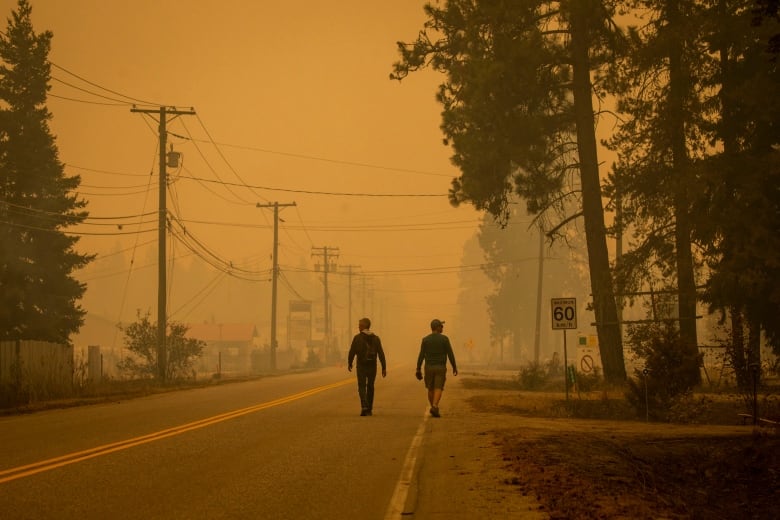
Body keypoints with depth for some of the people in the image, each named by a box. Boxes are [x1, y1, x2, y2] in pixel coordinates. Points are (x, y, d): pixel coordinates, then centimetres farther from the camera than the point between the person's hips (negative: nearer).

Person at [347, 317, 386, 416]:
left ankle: (364, 406, -19)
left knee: (362, 387, 1)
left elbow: (352, 352, -6)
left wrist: (349, 363, 9)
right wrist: (384, 368, 1)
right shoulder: (376, 338, 3)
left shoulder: (357, 337, -7)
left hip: (361, 366, -3)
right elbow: (381, 354, -1)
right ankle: (369, 409, 20)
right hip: (372, 367, 3)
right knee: (370, 387, 15)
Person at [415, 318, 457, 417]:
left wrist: (418, 370, -3)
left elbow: (421, 355, -6)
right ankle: (434, 407, -25)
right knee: (438, 389, -6)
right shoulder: (444, 339, -7)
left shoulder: (425, 339, -3)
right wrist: (454, 367, 3)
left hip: (429, 367, 2)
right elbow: (450, 354, -7)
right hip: (440, 368, -2)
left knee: (431, 389, 16)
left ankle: (434, 408, 23)